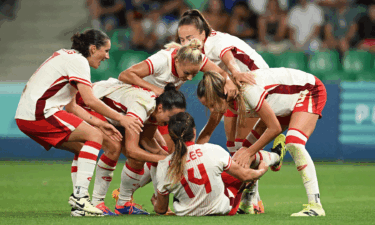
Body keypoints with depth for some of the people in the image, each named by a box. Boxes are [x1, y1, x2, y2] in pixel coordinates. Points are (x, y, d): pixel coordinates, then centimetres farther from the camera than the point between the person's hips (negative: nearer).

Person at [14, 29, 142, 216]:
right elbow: (89, 100, -17)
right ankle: (79, 195, -17)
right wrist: (120, 118, -9)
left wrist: (97, 123, 13)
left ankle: (78, 201, 7)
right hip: (40, 113, -10)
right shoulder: (78, 61, -7)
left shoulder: (68, 57, 22)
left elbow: (70, 105, 20)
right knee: (94, 136, -10)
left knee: (83, 146, 15)